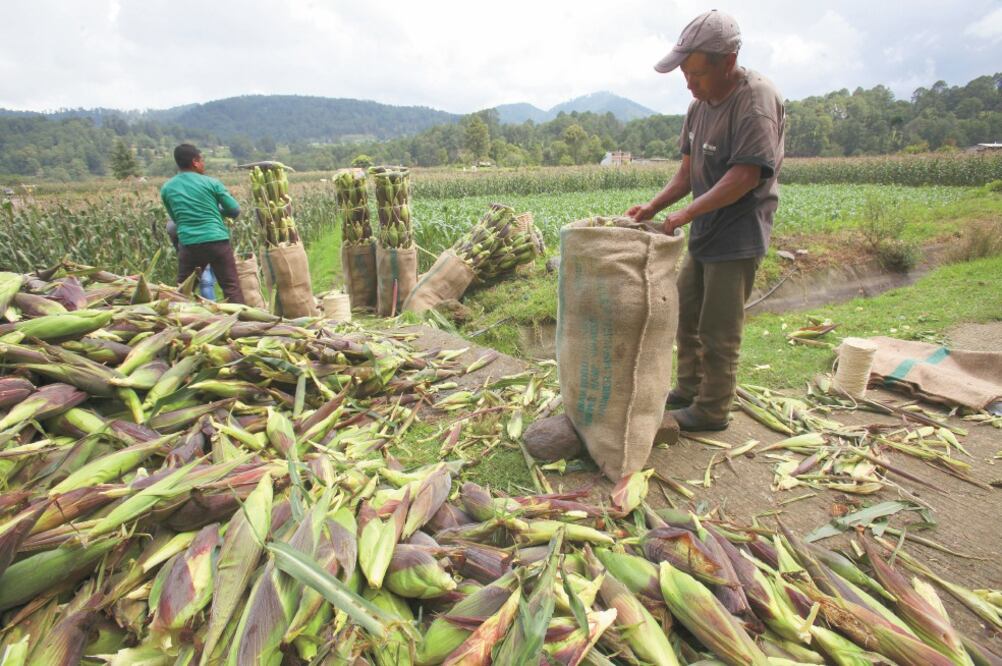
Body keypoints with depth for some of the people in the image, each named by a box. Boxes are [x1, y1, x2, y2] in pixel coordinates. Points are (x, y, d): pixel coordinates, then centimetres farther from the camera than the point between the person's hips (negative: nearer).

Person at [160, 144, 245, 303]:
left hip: (188, 244, 3)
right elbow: (235, 210, 2)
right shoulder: (210, 182, 0)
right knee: (232, 287, 0)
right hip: (217, 241, -3)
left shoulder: (166, 188, 10)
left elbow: (175, 218, 19)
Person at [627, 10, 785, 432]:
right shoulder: (699, 104, 9)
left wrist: (686, 214, -22)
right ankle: (688, 389, 33)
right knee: (686, 315, 16)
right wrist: (652, 207, -1)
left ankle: (711, 411, 16)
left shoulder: (756, 99, -16)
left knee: (718, 332, -1)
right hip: (704, 235, 9)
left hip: (737, 238, -8)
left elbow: (746, 176, -22)